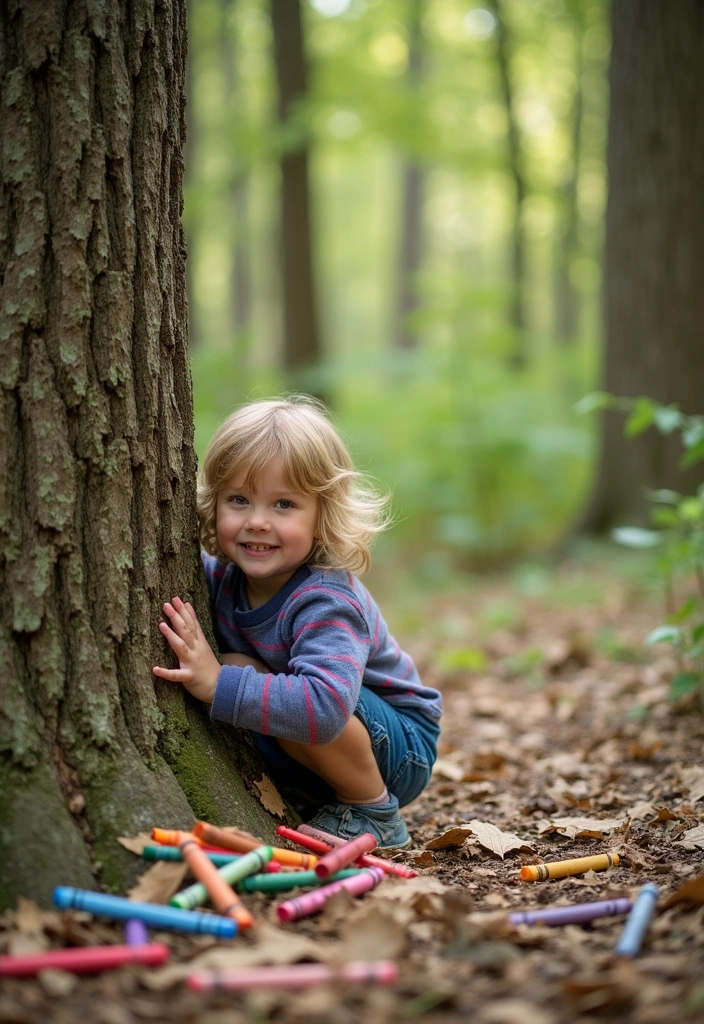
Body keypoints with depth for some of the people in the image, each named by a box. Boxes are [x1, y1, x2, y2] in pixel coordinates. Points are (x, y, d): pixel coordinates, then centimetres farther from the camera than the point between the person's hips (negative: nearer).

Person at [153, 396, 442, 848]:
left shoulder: (324, 600, -31)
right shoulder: (222, 577, -8)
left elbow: (326, 707, -48)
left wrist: (219, 684, -47)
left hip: (400, 747, -7)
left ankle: (375, 814, -12)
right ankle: (302, 800, 5)